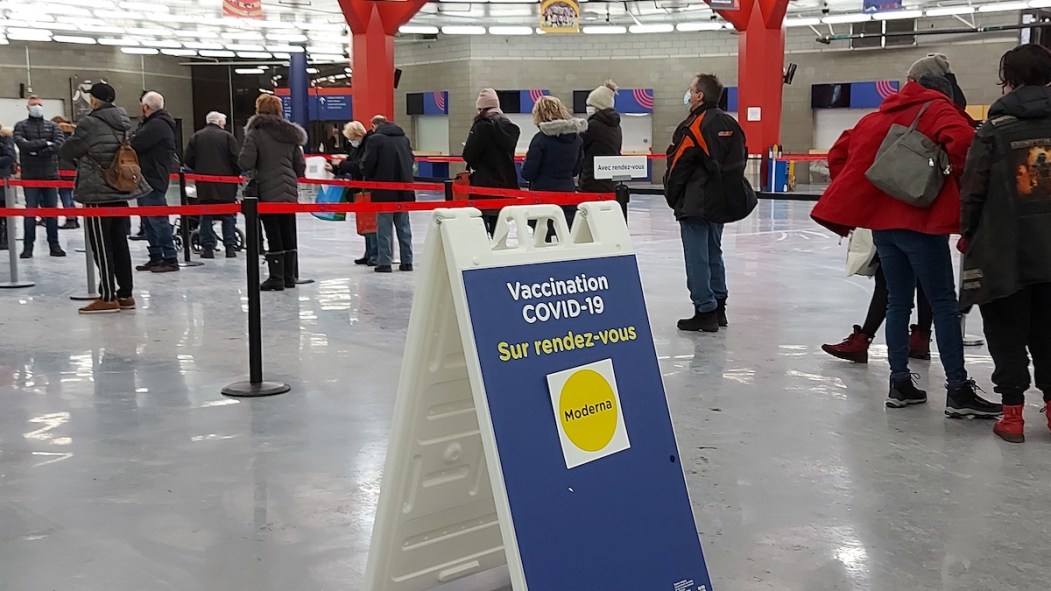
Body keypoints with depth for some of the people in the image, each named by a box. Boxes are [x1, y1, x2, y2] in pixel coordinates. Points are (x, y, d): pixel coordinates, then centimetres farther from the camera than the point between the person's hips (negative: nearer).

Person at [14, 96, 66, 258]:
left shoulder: (52, 126, 10)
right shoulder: (21, 126, 6)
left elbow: (59, 144, -8)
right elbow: (21, 144, -13)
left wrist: (36, 150, -13)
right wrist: (44, 143, -12)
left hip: (50, 174, 1)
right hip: (30, 175, -1)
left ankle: (54, 245, 9)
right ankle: (28, 246, 5)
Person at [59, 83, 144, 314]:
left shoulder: (90, 124, -13)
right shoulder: (124, 123, 9)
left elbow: (68, 152, -5)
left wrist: (82, 158, 17)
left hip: (97, 192, -7)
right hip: (121, 190, 7)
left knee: (101, 245, -2)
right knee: (120, 243, 11)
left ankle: (108, 297, 1)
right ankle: (125, 295, 15)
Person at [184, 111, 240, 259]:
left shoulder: (196, 137, 4)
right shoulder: (227, 136, -2)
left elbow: (188, 160, 2)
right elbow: (236, 159, -7)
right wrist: (237, 174, 9)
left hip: (204, 185, 2)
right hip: (225, 185, -2)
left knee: (206, 216, 8)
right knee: (228, 216, 6)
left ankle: (207, 247, 5)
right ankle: (230, 246, 3)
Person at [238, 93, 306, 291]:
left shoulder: (256, 133, -8)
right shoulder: (289, 133, 9)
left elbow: (245, 163, -15)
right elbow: (300, 166, 9)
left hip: (268, 193, -5)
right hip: (289, 192, 5)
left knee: (273, 236, -2)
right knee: (288, 234, 11)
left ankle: (276, 279, 1)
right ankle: (289, 277, 17)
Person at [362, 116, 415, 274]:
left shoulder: (375, 139, -8)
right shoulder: (404, 139, 11)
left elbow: (367, 164, -9)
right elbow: (411, 161, 14)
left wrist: (369, 178, 9)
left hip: (384, 191, -5)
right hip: (404, 191, 5)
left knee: (384, 227, 1)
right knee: (404, 226, 12)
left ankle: (384, 263, 1)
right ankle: (407, 262, 14)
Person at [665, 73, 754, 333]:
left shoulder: (693, 126, -15)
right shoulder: (730, 124, 9)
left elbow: (677, 166, -14)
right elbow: (740, 159, 14)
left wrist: (672, 197, -1)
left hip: (695, 203, -8)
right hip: (722, 202, 9)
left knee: (697, 258, -3)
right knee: (714, 253, 17)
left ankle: (705, 312, -2)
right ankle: (718, 309, 23)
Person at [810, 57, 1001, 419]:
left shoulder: (880, 116, 16)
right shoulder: (937, 109, -3)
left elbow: (841, 151, 20)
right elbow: (961, 140, -23)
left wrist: (851, 202, 20)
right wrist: (958, 178, -8)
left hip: (881, 221, 6)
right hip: (920, 221, -6)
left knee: (898, 302, 14)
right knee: (943, 303, -1)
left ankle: (900, 383, 15)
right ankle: (958, 391, -1)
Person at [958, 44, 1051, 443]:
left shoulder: (995, 129, -8)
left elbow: (973, 188, -8)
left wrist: (968, 233, 7)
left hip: (1004, 252, -3)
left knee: (1007, 333, 6)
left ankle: (1012, 414, 8)